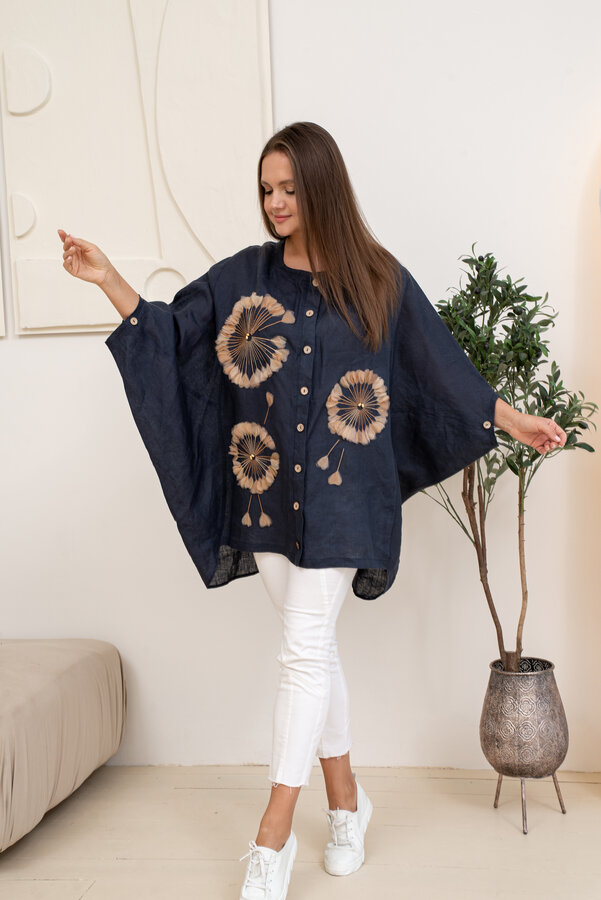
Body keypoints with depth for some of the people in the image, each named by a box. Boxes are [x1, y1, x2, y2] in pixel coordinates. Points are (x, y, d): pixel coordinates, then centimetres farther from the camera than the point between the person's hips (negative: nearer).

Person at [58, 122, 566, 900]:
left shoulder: (377, 281, 0)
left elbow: (441, 369, 7)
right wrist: (107, 278, -3)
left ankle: (273, 836, 7)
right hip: (269, 491, 3)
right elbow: (169, 333, 7)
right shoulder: (243, 276, 6)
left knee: (304, 651, -5)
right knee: (315, 648, 12)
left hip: (338, 493, -3)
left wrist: (514, 421, 9)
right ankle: (346, 799, 30)